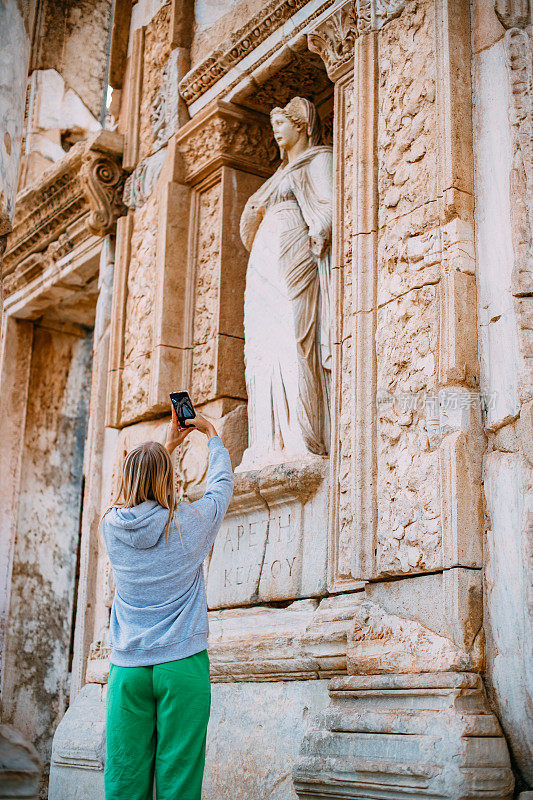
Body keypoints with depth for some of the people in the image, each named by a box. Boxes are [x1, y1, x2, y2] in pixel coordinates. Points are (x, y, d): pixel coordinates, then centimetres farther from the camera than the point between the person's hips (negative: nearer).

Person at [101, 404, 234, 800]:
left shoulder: (112, 525, 0)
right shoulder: (190, 523, -7)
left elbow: (140, 497, 23)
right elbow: (222, 483, 12)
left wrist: (167, 445, 29)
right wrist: (212, 434, 26)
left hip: (127, 667, 3)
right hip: (182, 665, -3)